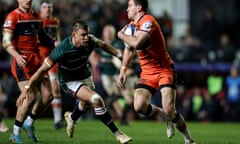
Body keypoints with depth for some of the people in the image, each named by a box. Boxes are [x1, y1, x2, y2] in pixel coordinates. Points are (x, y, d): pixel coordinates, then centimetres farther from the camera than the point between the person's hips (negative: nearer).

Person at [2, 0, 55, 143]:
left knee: (48, 95, 1)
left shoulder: (36, 16, 14)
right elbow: (6, 41, -15)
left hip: (37, 60, 7)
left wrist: (55, 43, 10)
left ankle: (30, 123, 22)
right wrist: (17, 56, -31)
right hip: (22, 61, -7)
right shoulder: (13, 17, -8)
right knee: (30, 97, -16)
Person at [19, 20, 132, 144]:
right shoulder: (62, 49, -35)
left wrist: (119, 54, 13)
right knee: (96, 100, -26)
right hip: (70, 82, -6)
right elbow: (43, 69, -29)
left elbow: (103, 45, 3)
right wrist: (27, 89, -29)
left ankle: (71, 118, 66)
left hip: (85, 76, 6)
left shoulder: (90, 41, -22)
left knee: (86, 103, 31)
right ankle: (117, 134, -16)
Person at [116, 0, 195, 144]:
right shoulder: (131, 25, 10)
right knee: (139, 106, -16)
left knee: (169, 110, -18)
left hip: (164, 69, -7)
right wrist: (123, 70, 17)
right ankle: (163, 115, 12)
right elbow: (129, 49, 25)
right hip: (147, 72, 7)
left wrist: (122, 35, -12)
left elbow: (136, 43, -32)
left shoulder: (148, 21, -18)